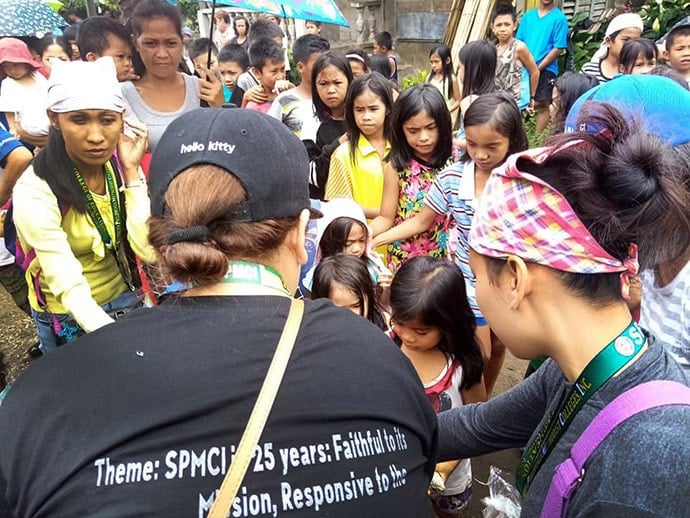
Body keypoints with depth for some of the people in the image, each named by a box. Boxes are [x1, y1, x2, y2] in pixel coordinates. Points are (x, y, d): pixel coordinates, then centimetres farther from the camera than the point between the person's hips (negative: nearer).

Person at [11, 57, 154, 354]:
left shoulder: (119, 167, -11)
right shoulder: (35, 191, -25)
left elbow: (149, 251, -19)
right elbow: (71, 291, -31)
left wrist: (131, 172, -23)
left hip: (125, 299, 5)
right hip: (71, 320, -4)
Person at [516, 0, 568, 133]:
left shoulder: (559, 18, -3)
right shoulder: (528, 16, 11)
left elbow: (558, 48, -9)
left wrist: (538, 68, -13)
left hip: (545, 70, -4)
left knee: (541, 106, 0)